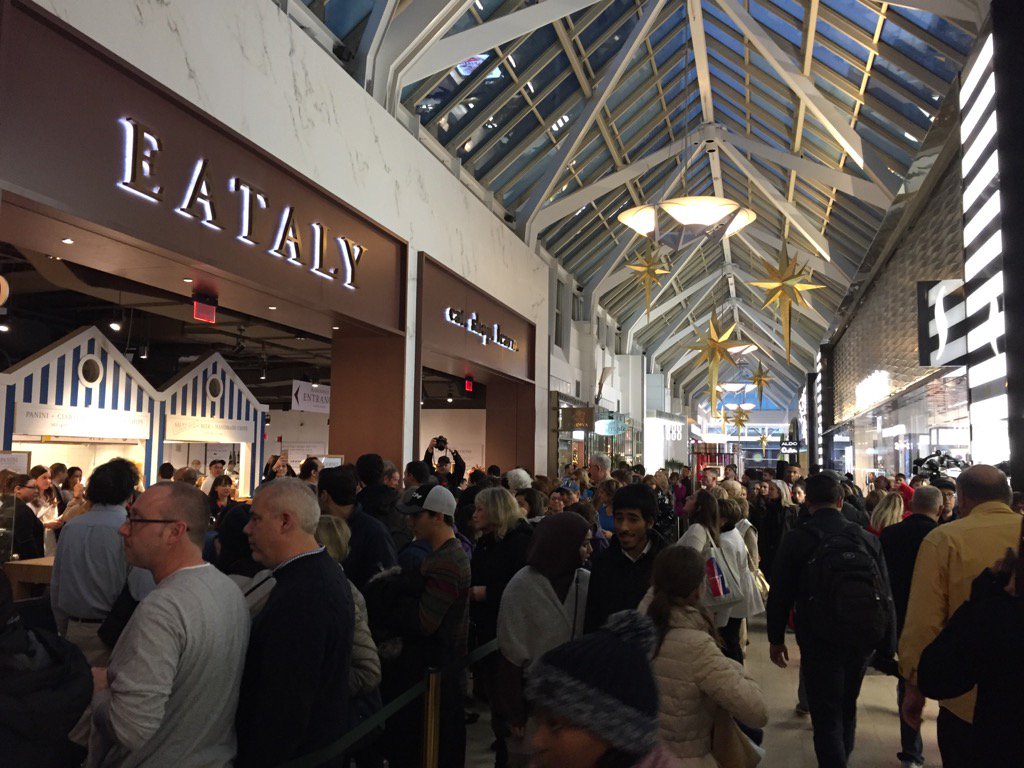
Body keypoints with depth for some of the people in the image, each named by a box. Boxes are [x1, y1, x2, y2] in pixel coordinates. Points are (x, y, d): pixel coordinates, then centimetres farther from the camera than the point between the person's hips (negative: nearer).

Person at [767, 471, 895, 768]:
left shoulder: (796, 539, -9)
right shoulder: (867, 538, 0)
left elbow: (780, 595, -8)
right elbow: (886, 595, 2)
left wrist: (776, 639, 3)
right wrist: (888, 645, 9)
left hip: (821, 642, -5)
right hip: (862, 639, 5)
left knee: (826, 717, 2)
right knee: (847, 707, 25)